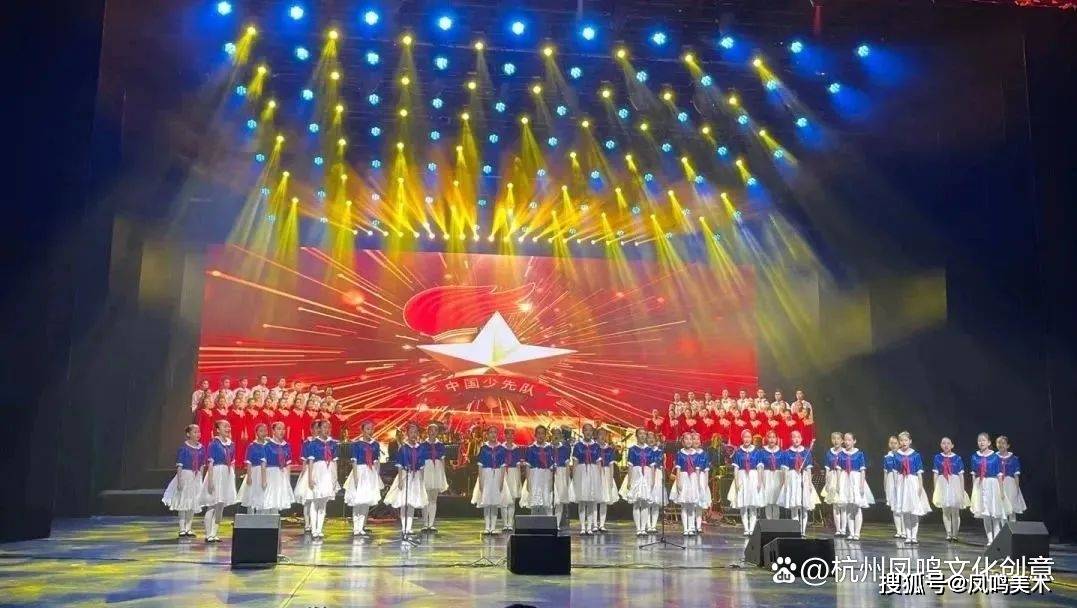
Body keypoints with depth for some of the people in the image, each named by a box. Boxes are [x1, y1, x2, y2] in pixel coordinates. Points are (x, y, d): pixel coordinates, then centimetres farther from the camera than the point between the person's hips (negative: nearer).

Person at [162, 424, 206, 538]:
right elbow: (179, 465, -10)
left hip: (196, 477, 5)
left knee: (193, 504, 8)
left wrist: (200, 478, 7)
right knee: (183, 503, -1)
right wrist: (179, 479, -15)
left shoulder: (201, 448, 5)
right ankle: (182, 529, 5)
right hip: (185, 475, -5)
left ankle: (188, 529, 17)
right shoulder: (184, 447, -9)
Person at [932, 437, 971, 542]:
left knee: (955, 512, 1)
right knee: (945, 511, 4)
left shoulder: (957, 458, 0)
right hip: (943, 485, 1)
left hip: (955, 485, -1)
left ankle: (955, 534, 9)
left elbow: (961, 476, 3)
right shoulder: (938, 458, 3)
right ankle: (948, 534, 11)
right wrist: (935, 489, 3)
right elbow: (936, 475, 5)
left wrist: (963, 490, 0)